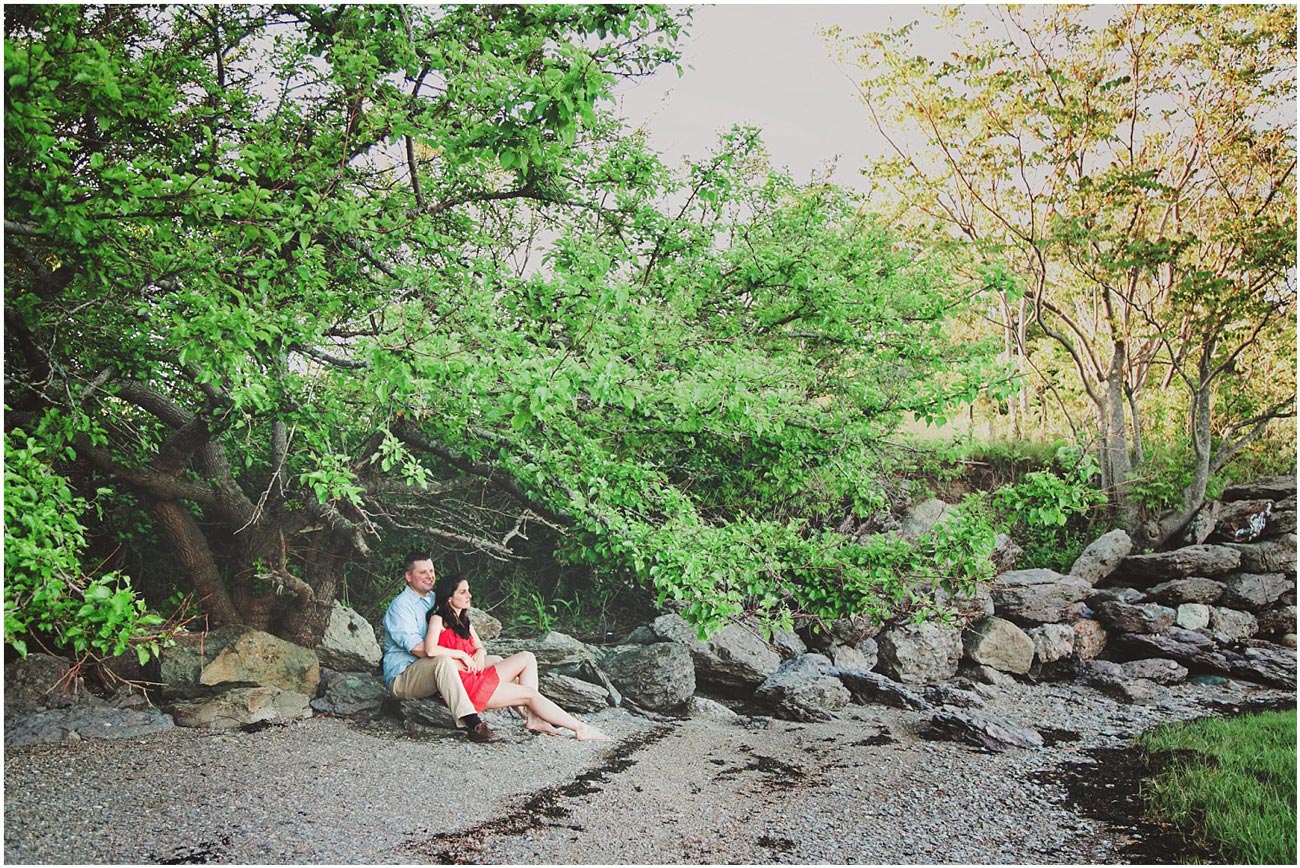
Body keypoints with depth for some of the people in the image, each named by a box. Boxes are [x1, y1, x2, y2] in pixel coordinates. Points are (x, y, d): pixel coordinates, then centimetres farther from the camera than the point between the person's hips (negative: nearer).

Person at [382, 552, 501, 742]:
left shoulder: (435, 599, 16)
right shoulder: (401, 606, -9)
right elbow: (416, 647, -23)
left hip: (432, 673, 8)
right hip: (402, 677, -8)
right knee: (443, 660, -39)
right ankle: (472, 723, -44)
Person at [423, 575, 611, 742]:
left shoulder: (464, 622, 20)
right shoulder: (439, 619, -7)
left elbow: (481, 648, 22)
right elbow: (430, 650, -25)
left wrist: (479, 653, -3)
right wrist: (463, 654, -14)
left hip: (478, 677, 9)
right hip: (464, 683, -9)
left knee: (527, 658, 0)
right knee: (530, 694, -11)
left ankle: (532, 717, -14)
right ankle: (580, 728, -8)